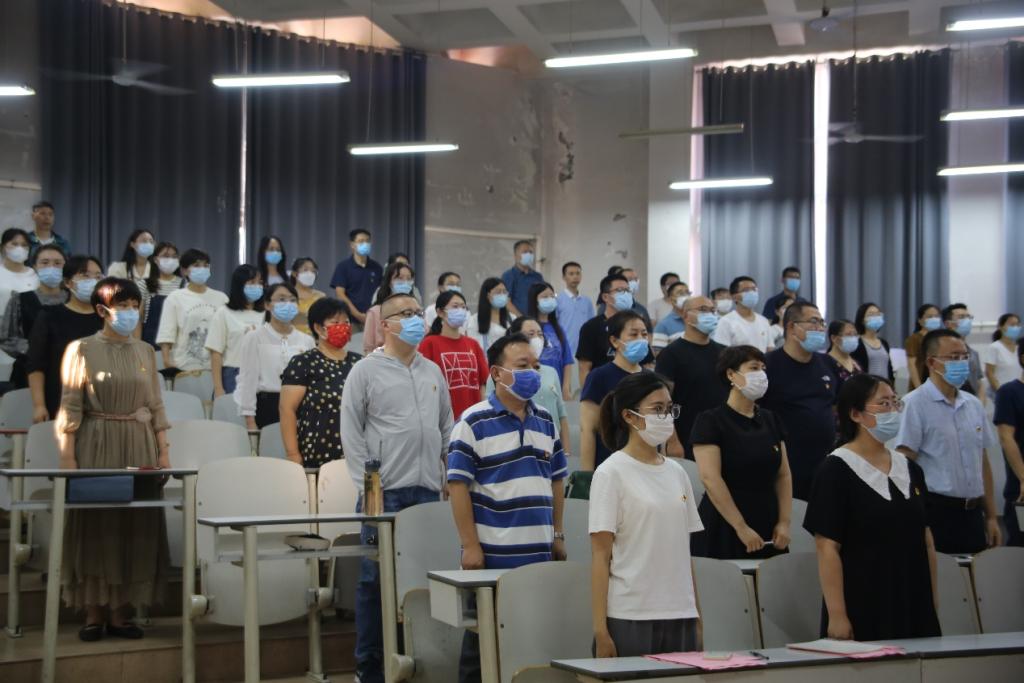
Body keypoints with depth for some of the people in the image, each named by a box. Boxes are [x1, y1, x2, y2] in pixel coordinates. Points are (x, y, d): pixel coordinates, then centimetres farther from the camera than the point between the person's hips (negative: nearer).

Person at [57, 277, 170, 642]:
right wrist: (67, 459, -11)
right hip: (96, 446, -4)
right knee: (94, 525, -1)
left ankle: (118, 612, 9)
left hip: (139, 446, 4)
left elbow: (156, 406, 11)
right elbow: (70, 408, -5)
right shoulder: (81, 349, -2)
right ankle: (93, 614, 6)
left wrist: (163, 451, 4)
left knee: (134, 524, 2)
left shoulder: (146, 351, 10)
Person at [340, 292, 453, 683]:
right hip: (384, 493, -4)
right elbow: (351, 433, -4)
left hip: (428, 491, 5)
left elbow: (447, 428, 17)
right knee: (376, 578, 1)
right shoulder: (365, 371, -1)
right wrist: (367, 486, -9)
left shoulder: (432, 371, 14)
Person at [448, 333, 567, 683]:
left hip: (541, 552, 5)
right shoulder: (474, 422, -6)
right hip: (493, 554, -5)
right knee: (483, 639, 4)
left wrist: (558, 535, 13)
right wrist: (470, 546, -13)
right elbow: (458, 485, -9)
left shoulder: (545, 421, 12)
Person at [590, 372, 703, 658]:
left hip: (680, 617, 5)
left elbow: (684, 553, 14)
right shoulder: (611, 473, -5)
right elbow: (601, 557, -7)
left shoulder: (677, 473, 12)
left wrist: (697, 620, 10)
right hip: (630, 621, -5)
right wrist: (600, 630, -12)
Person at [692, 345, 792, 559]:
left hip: (767, 531, 5)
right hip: (724, 531, -5)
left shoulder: (771, 421, 12)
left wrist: (784, 522, -1)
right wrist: (741, 528, -17)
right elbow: (710, 478, -15)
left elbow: (783, 475, 11)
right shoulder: (711, 421, -7)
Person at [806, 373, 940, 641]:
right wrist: (836, 615, -18)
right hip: (863, 611, -6)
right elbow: (827, 548, -13)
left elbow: (926, 537, 16)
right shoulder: (836, 470, -9)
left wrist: (933, 599, 12)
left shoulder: (910, 468, 11)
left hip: (913, 606, 6)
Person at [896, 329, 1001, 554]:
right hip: (936, 511, -6)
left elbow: (982, 462, 17)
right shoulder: (915, 404, -11)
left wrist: (991, 517, 15)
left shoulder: (974, 404, 11)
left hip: (972, 514, 7)